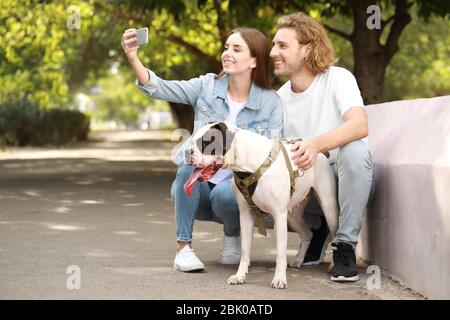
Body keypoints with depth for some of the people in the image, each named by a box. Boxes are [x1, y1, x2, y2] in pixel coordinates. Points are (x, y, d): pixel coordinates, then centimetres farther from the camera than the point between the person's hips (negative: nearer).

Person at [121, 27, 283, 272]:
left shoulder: (271, 102, -4)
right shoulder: (207, 86, -1)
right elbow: (161, 88, -14)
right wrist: (134, 60, -31)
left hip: (235, 185, -1)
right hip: (194, 190, 2)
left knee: (224, 194, -35)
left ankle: (233, 235, 1)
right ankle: (183, 247, -23)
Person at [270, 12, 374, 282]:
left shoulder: (337, 78, -12)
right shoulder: (279, 98, 5)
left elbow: (360, 126, -31)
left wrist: (317, 144, -49)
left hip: (348, 182, -4)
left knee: (354, 149, -37)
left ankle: (345, 245, -22)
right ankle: (317, 228, 9)